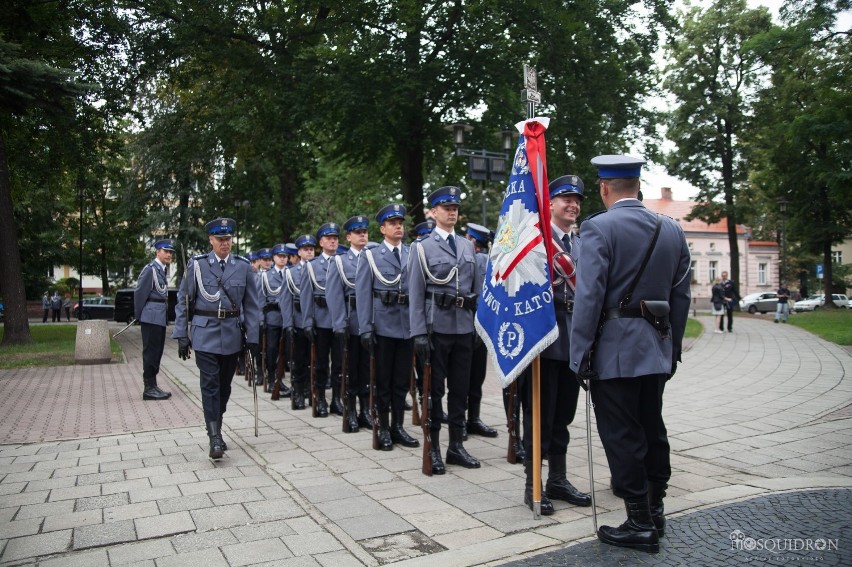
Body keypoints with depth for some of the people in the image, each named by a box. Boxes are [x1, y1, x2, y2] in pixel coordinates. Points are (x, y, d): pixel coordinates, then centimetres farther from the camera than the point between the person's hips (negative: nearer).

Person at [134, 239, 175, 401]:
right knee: (151, 351, -3)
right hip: (152, 317, -8)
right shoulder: (150, 269, -11)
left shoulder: (163, 270, 14)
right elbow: (139, 293, -12)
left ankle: (152, 386, 21)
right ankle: (149, 388, 3)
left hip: (160, 317, 8)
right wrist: (139, 316, -6)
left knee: (157, 351, 12)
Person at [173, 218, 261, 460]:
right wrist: (182, 335, -2)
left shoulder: (243, 266, 2)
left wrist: (253, 338, -1)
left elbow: (252, 304, 3)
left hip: (232, 335, 2)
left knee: (224, 386, 12)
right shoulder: (197, 264, -1)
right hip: (205, 334, -2)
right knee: (210, 385, -6)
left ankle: (216, 429, 29)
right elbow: (183, 301, 3)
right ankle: (215, 438, -2)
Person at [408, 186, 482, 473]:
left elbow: (478, 288, 12)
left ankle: (456, 445, 23)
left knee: (460, 389, 11)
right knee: (434, 389, 4)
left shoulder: (468, 246, 11)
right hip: (437, 328, -4)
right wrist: (419, 333, -12)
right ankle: (433, 448, 15)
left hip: (464, 328, 4)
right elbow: (416, 294, -5)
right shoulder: (423, 248, -1)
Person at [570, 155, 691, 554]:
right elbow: (681, 296, 10)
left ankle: (641, 525, 13)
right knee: (652, 429, 17)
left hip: (614, 350, -7)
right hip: (657, 349, 7)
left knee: (622, 436, 3)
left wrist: (580, 356, -12)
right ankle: (655, 512, 31)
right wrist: (672, 347, 17)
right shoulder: (672, 229, 7)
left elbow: (589, 296, -18)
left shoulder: (599, 227, -12)